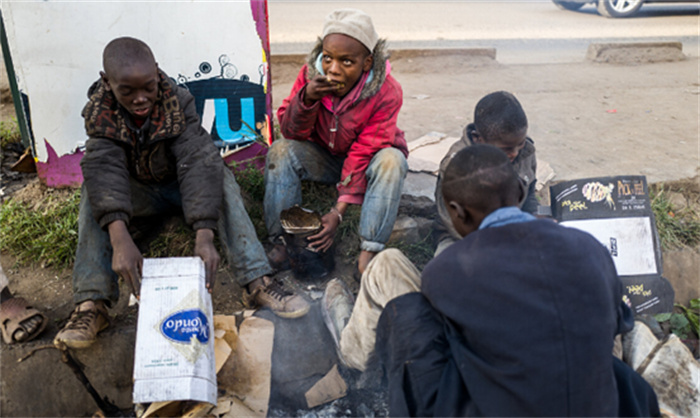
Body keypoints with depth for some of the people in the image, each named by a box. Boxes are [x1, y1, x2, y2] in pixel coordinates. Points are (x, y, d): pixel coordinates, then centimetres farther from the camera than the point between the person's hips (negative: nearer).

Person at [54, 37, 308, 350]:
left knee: (221, 176, -29)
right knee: (95, 190, -27)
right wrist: (120, 239, -54)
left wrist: (204, 236, -50)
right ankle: (91, 303, -32)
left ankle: (257, 283, -36)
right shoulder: (99, 112, -20)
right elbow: (104, 170, -36)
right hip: (138, 191, 1)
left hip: (179, 185, -1)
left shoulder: (177, 101, -23)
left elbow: (198, 161, -36)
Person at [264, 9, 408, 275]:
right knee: (281, 149, -23)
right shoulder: (311, 74, -17)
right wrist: (307, 99, -38)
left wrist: (339, 211, -35)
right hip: (324, 158, 2)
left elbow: (363, 154, -29)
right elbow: (291, 132, -16)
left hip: (366, 163, -2)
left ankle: (369, 251, -32)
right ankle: (281, 239, -21)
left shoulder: (387, 92, -25)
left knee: (391, 161, -33)